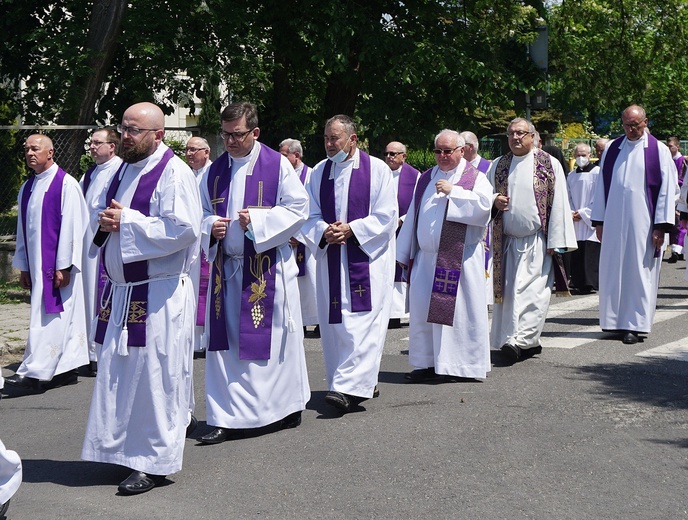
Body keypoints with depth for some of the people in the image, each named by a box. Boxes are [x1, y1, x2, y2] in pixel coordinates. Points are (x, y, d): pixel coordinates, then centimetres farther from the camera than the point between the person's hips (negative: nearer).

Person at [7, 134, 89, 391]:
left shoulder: (66, 184, -9)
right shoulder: (27, 188, 13)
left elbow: (72, 226, -13)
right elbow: (23, 229, 17)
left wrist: (63, 266, -17)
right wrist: (23, 266, 14)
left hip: (57, 264, -7)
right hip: (36, 264, 7)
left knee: (51, 317, -8)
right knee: (61, 318, 11)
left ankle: (36, 371, -10)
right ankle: (67, 369, 16)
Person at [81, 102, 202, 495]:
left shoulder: (174, 172, -12)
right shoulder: (125, 170, 15)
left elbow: (184, 228, -22)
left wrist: (126, 221, -18)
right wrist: (106, 223, 0)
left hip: (159, 296, -8)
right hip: (121, 291, 8)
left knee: (155, 378, -3)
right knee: (120, 375, 12)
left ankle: (156, 462, 6)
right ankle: (127, 448, 25)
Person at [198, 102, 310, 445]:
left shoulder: (277, 165, -4)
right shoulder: (215, 171, 11)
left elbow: (298, 207, -6)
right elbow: (201, 211, 17)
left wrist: (257, 220, -17)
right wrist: (210, 225, -6)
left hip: (268, 267, -4)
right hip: (226, 267, 4)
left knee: (271, 337, 1)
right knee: (225, 340, 2)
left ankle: (284, 409, 16)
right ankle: (227, 418, 6)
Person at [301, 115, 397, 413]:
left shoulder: (376, 169, -2)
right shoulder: (319, 173, 10)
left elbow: (386, 215, -6)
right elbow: (311, 216, 10)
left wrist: (350, 229, -15)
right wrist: (324, 232, -12)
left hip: (368, 257, -5)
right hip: (332, 260, 5)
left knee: (363, 319, -13)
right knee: (336, 323, 4)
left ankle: (350, 386, -17)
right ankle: (364, 383, 15)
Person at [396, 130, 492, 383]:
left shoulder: (475, 178, 1)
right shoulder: (426, 179, 17)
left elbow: (484, 205, -17)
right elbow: (414, 216, 19)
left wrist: (453, 191, -18)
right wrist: (403, 253, 17)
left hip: (459, 256, -5)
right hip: (426, 256, 6)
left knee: (457, 309, -4)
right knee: (422, 309, 4)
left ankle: (463, 365, 4)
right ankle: (429, 363, 12)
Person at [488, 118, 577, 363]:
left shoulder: (550, 164, 1)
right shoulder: (498, 166, 12)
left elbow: (559, 203, -2)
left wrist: (556, 240, -8)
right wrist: (493, 201, -4)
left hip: (538, 241, -4)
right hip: (507, 241, 4)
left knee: (531, 291, -12)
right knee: (510, 292, 4)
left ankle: (521, 340, -17)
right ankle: (530, 342, 14)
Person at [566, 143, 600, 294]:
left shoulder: (597, 172, -3)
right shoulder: (571, 176, 14)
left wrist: (583, 213, -11)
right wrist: (571, 213, -4)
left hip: (591, 221, -5)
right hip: (575, 222, 5)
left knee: (590, 253, -10)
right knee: (576, 255, 4)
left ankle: (590, 284, -8)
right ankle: (579, 283, 11)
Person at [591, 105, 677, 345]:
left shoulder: (659, 151, 0)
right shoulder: (612, 149, 9)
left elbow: (667, 189, -3)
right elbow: (602, 185, 13)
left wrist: (661, 226, -8)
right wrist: (599, 221, 9)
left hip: (642, 223, -3)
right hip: (614, 223, 3)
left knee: (639, 271, -2)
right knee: (613, 271, 4)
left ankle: (634, 324, 1)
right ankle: (615, 320, 13)